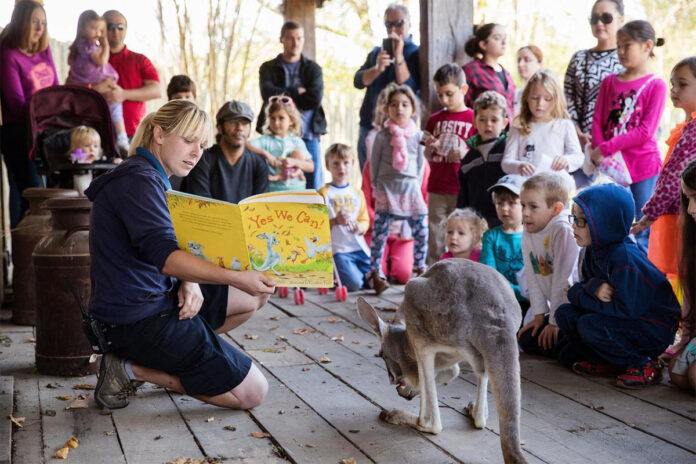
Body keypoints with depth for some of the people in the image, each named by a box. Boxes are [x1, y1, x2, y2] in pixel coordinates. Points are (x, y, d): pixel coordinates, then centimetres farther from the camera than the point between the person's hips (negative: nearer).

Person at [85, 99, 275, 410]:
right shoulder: (139, 181, -18)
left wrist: (189, 284, -7)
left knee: (257, 292, 12)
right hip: (137, 321, -10)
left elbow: (172, 249, 15)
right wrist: (234, 277, -38)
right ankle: (133, 370, -5)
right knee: (252, 393, -8)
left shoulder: (152, 179, 16)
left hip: (158, 300, 11)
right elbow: (164, 256, -29)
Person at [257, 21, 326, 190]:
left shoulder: (313, 68, 13)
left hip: (308, 135, 1)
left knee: (314, 184, -3)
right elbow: (268, 94, -8)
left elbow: (315, 99, -5)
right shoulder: (268, 68, 12)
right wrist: (297, 92, -6)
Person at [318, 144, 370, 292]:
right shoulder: (324, 194, -1)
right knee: (353, 284, -21)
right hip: (338, 248, -5)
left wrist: (360, 227, -10)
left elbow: (365, 220, 13)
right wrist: (335, 221, -23)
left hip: (359, 246, 5)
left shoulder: (357, 193, 14)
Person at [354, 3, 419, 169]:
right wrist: (377, 69, -18)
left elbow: (408, 88, -13)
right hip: (368, 127, 5)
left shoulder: (416, 54, 0)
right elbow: (358, 81, 1)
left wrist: (398, 57, -20)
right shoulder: (376, 53, 15)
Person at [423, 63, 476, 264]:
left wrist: (466, 153, -18)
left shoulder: (474, 119, 0)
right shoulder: (435, 119, 12)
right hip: (437, 189, 4)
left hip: (462, 191, -3)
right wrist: (429, 148, -5)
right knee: (435, 238, 6)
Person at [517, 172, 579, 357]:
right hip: (553, 305, 8)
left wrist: (555, 321, -17)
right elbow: (532, 278, 5)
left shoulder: (563, 231, -24)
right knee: (527, 340, 0)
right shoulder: (528, 234, 2)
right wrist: (540, 314, 2)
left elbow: (562, 279, -22)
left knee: (555, 346, -21)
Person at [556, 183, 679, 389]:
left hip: (655, 327, -9)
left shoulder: (624, 256, -27)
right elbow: (583, 285, 4)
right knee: (565, 314, -5)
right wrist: (595, 288, -22)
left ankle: (645, 364, -10)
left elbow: (627, 309, -28)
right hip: (624, 319, 9)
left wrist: (579, 296, -18)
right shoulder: (594, 251, 0)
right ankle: (607, 362, 9)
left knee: (589, 325, -29)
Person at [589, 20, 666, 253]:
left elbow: (646, 131, -11)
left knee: (642, 234, 2)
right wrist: (599, 152, -12)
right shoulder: (609, 82, 10)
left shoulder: (655, 86, -4)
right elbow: (597, 120, 5)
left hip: (643, 166, -4)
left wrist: (606, 148, -14)